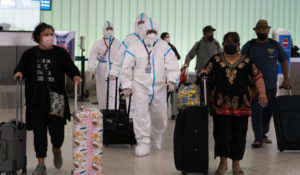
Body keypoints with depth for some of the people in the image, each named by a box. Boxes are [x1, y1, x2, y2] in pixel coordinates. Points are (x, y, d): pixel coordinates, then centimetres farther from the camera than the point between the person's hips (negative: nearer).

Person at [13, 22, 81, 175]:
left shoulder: (60, 53, 5)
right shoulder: (30, 54, 7)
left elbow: (70, 67, 1)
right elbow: (21, 67, 7)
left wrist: (75, 76, -20)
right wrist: (19, 72, -17)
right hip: (36, 101, 1)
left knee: (57, 130, -1)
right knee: (39, 132, 2)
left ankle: (57, 149, 34)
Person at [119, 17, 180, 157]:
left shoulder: (164, 47, 5)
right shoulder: (135, 48, 1)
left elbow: (172, 65, -2)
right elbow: (126, 68, 4)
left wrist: (171, 80, -17)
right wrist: (127, 85, 1)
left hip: (159, 88, 2)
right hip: (140, 87, -2)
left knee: (159, 115, 10)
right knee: (141, 115, -9)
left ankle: (156, 137, 36)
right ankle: (143, 143, -2)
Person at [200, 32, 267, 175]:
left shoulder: (247, 62, 8)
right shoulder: (216, 60, 8)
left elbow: (258, 78, 7)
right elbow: (204, 72, 7)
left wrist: (262, 93, -7)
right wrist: (202, 74, -17)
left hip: (241, 106, 1)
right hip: (220, 105, -1)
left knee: (239, 135, 7)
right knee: (222, 135, -3)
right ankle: (223, 163, 15)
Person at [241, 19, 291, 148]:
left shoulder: (275, 45, 7)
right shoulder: (249, 46, 1)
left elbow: (284, 62, 12)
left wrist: (286, 79, 4)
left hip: (271, 86, 3)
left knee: (268, 111, 10)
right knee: (256, 112, -7)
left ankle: (263, 134, 25)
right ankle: (258, 139, -2)